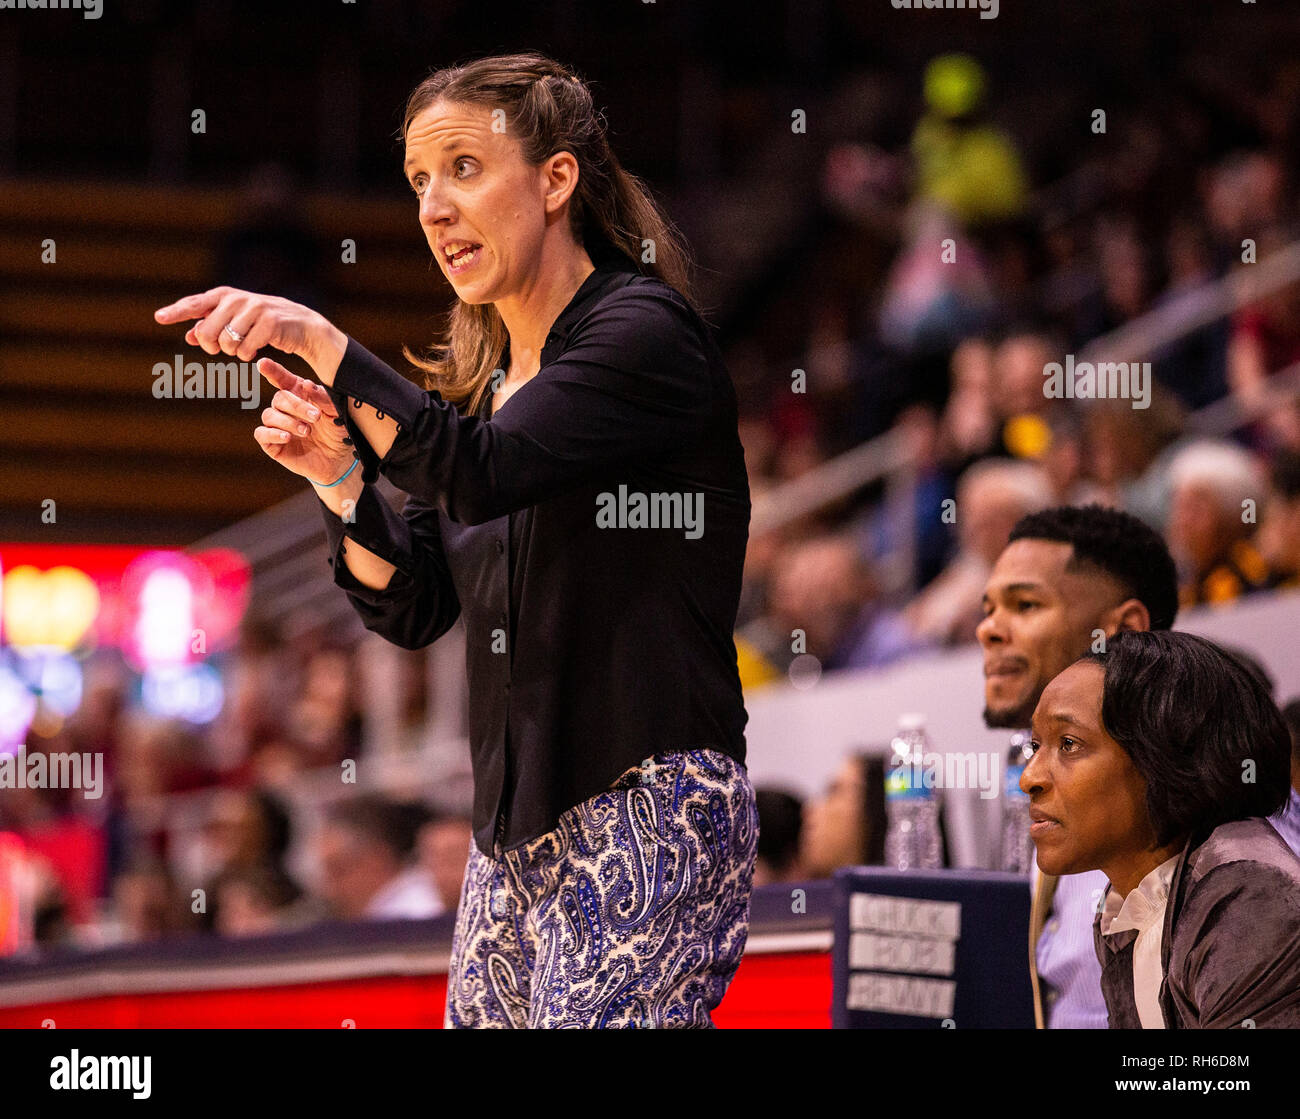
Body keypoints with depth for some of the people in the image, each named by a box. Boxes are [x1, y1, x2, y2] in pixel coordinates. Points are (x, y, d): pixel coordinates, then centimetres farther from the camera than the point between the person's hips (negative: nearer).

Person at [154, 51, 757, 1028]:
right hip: (516, 828, 8)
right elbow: (414, 611, 14)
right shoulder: (482, 378, 15)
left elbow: (484, 472, -23)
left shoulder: (644, 332, -8)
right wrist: (339, 476, -2)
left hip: (645, 813, -8)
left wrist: (320, 343, -23)